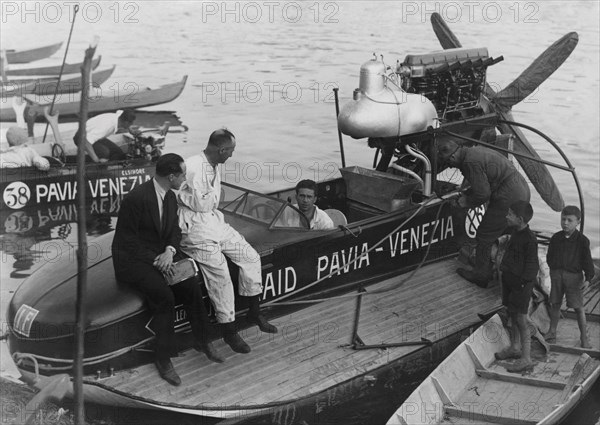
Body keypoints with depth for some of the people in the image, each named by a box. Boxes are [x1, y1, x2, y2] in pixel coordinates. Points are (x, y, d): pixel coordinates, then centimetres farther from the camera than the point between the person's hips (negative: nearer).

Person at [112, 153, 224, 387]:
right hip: (133, 260, -7)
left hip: (160, 255, 7)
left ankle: (202, 341, 5)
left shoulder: (170, 197, 5)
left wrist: (170, 251, -14)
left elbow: (175, 230, 8)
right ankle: (163, 359, -15)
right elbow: (127, 239, -18)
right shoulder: (136, 198, -21)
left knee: (192, 286, -14)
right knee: (164, 296, -28)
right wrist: (154, 260, -23)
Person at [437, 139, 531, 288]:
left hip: (508, 200, -10)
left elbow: (483, 194, -18)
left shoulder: (471, 162, -19)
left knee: (485, 237, 3)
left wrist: (467, 202, -1)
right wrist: (465, 195, 16)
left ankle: (480, 276, 13)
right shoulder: (475, 151, 13)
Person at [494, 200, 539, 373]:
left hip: (521, 282, -9)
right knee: (512, 315, 18)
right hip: (509, 279, 9)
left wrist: (523, 284, -18)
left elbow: (531, 266, -18)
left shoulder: (529, 239, -20)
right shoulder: (515, 233, 6)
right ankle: (514, 348, 33)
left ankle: (526, 358, 0)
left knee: (521, 318, -5)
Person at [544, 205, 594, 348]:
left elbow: (587, 261, -7)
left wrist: (588, 278, -13)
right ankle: (551, 333, 23)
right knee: (555, 304, 11)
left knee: (578, 307, -1)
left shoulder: (582, 240, -7)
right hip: (556, 274, 4)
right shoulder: (556, 238, 3)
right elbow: (550, 256, 15)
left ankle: (584, 338, 6)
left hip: (574, 276, -4)